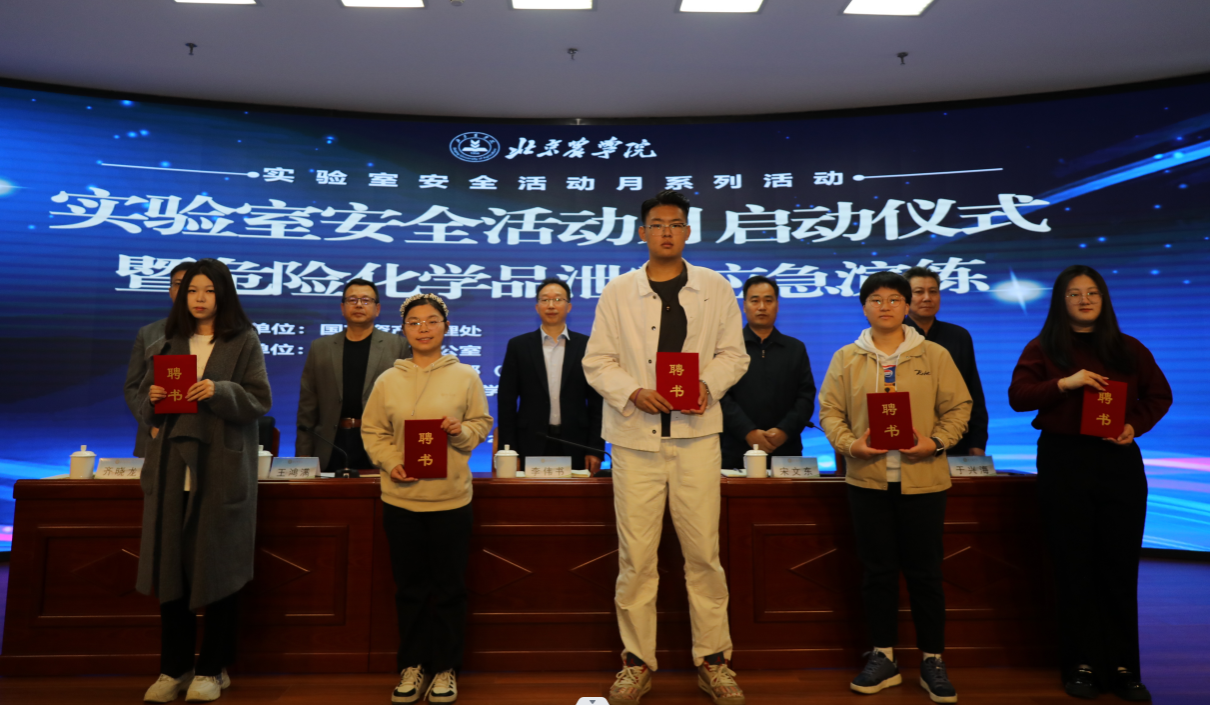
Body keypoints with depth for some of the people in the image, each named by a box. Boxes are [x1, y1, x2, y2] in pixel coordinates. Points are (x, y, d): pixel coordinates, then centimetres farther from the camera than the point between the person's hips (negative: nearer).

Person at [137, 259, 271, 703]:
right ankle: (174, 667, 17)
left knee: (217, 564, 2)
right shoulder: (170, 342, 14)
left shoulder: (244, 341, 2)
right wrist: (153, 396, -5)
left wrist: (219, 391, -20)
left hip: (222, 467, -4)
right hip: (172, 465, 4)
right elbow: (146, 395, 17)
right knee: (170, 562, 4)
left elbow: (260, 401, -4)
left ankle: (213, 669, 14)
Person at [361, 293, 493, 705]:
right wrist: (390, 463, -10)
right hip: (401, 498, 1)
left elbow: (481, 424, 4)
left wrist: (461, 431, -16)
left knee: (449, 587, 7)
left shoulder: (465, 376, 2)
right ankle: (412, 666, 26)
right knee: (409, 587, 11)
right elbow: (372, 431, 6)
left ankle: (445, 669, 22)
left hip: (450, 498, -1)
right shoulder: (389, 380, 4)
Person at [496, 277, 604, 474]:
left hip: (575, 445, 0)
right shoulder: (518, 345, 6)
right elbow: (506, 401, 5)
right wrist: (509, 451, -2)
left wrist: (596, 449, -1)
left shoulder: (586, 345, 5)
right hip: (531, 444, 0)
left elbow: (596, 402, 5)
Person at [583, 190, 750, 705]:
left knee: (703, 552, 4)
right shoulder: (617, 292, 7)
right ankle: (637, 660, 19)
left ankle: (712, 659, 21)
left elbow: (733, 354, 8)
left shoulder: (715, 288, 8)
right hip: (635, 436, 0)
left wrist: (708, 384, -11)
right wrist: (632, 393, -12)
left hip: (696, 435, 0)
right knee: (635, 556, 4)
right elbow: (597, 362, 6)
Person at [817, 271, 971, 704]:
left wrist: (936, 443, -13)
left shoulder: (935, 356, 5)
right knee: (877, 570, 9)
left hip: (923, 479, -1)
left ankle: (932, 661, 21)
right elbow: (830, 411, 3)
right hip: (867, 479, 1)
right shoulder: (846, 358, 7)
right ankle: (883, 658, 22)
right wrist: (849, 444, -13)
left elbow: (958, 407, 2)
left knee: (924, 572, 6)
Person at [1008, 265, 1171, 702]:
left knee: (1121, 567, 3)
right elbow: (1018, 396, -6)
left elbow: (1159, 395, 14)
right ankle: (1080, 666, 13)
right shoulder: (1043, 348, 4)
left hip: (1119, 460, 2)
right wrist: (1065, 383, -20)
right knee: (1074, 567, 3)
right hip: (1064, 461, -2)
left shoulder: (1128, 349, 11)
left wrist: (1135, 424, -4)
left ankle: (1123, 668, 14)